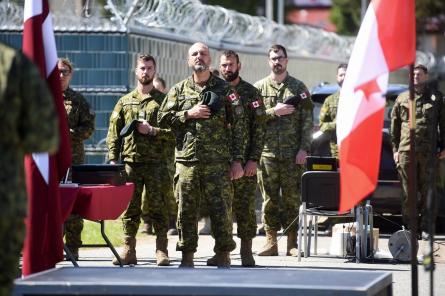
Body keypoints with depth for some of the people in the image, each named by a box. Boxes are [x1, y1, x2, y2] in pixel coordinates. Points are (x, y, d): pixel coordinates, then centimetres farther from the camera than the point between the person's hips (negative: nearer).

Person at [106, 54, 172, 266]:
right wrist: (113, 159, 2)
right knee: (130, 208, 2)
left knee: (158, 208, -2)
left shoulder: (163, 100, 7)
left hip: (156, 163, -2)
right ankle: (128, 250, 6)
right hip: (130, 161, 2)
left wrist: (152, 131, -13)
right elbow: (114, 132, 11)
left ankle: (162, 252, 2)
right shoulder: (125, 101, 14)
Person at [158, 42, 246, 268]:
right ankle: (187, 256, 11)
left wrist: (237, 160, -2)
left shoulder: (224, 89, 7)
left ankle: (223, 257, 3)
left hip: (218, 162, -2)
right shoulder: (179, 90, 12)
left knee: (221, 209, -4)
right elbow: (163, 118, 7)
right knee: (186, 210, 3)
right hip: (187, 161, 2)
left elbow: (237, 127, 5)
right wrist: (189, 114, -7)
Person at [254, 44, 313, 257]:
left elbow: (307, 121, 3)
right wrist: (274, 112, -12)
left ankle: (292, 243, 4)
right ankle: (271, 242, 7)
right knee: (269, 199, 2)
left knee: (293, 198, 0)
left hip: (293, 154, -1)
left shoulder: (298, 88, 8)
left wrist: (304, 149, -6)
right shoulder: (259, 88, 9)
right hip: (266, 153, 1)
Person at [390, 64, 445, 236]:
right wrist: (395, 149, 5)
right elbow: (394, 126, 12)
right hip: (406, 150, 1)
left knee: (428, 190, 0)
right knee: (408, 190, 3)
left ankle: (426, 226, 6)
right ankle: (408, 226, 9)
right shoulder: (402, 99, 12)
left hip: (428, 152, -1)